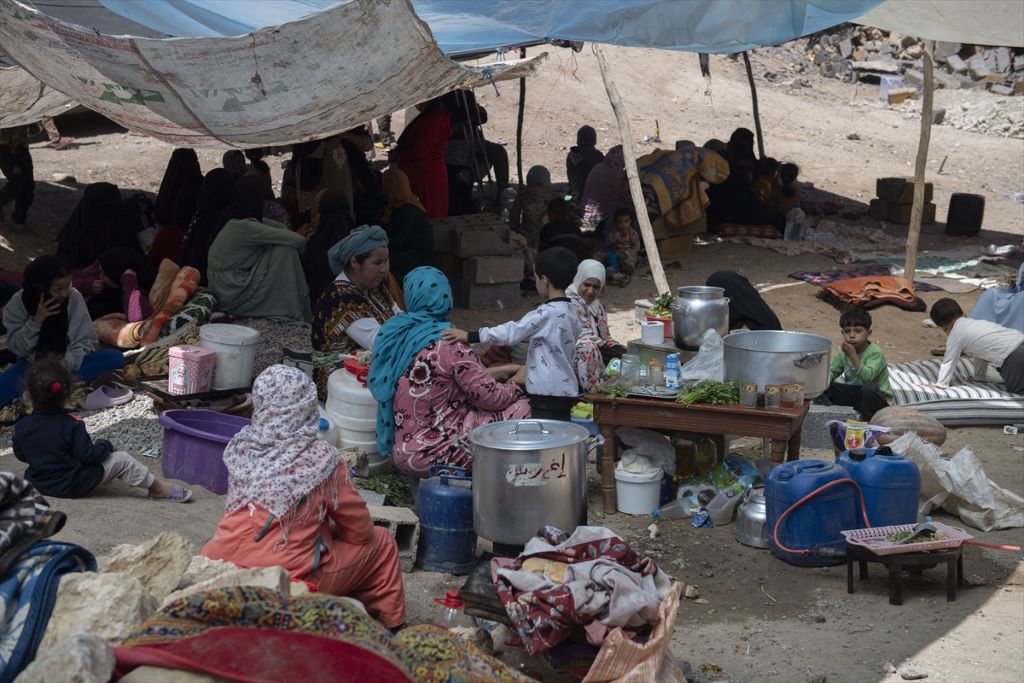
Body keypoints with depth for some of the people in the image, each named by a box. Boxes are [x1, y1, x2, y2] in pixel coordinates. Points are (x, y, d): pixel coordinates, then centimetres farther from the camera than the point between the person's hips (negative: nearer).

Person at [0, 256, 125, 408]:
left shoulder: (74, 298, -12)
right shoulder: (18, 303, -11)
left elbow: (84, 341, -10)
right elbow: (16, 348, -10)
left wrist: (67, 363, -29)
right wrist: (36, 320, -25)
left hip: (67, 363, 2)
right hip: (32, 365, -2)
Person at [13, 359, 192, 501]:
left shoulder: (21, 426, -9)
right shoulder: (71, 425, -22)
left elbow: (20, 456, 5)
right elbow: (87, 455, -20)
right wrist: (105, 445, 0)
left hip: (37, 484, 6)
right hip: (71, 487, -6)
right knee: (121, 460, -1)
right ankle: (159, 488, 8)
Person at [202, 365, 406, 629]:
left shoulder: (239, 447, -2)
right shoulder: (322, 459, -14)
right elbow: (360, 530, -3)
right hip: (287, 578, -5)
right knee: (381, 542, 15)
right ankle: (387, 623, 25)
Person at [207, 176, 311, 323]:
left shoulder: (234, 223, 11)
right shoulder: (246, 227, -18)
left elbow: (282, 228, 14)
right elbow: (298, 241, -18)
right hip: (233, 298, -9)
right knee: (286, 251, -12)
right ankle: (299, 318, -7)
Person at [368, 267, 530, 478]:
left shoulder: (391, 333, 3)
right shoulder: (450, 345, -19)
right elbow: (489, 397, -12)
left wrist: (497, 371, 20)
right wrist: (516, 387, 10)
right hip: (431, 455, -8)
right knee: (520, 409, 2)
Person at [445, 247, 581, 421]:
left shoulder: (547, 313, -16)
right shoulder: (569, 313, 12)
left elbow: (512, 332, -18)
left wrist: (470, 336, -17)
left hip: (548, 394, -9)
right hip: (566, 392, 9)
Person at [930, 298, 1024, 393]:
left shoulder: (956, 333, 1)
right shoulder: (974, 323, 24)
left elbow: (949, 361, 3)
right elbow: (982, 351, 33)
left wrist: (940, 384, 8)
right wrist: (979, 377, 40)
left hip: (1013, 356, -8)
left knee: (1015, 389, 0)